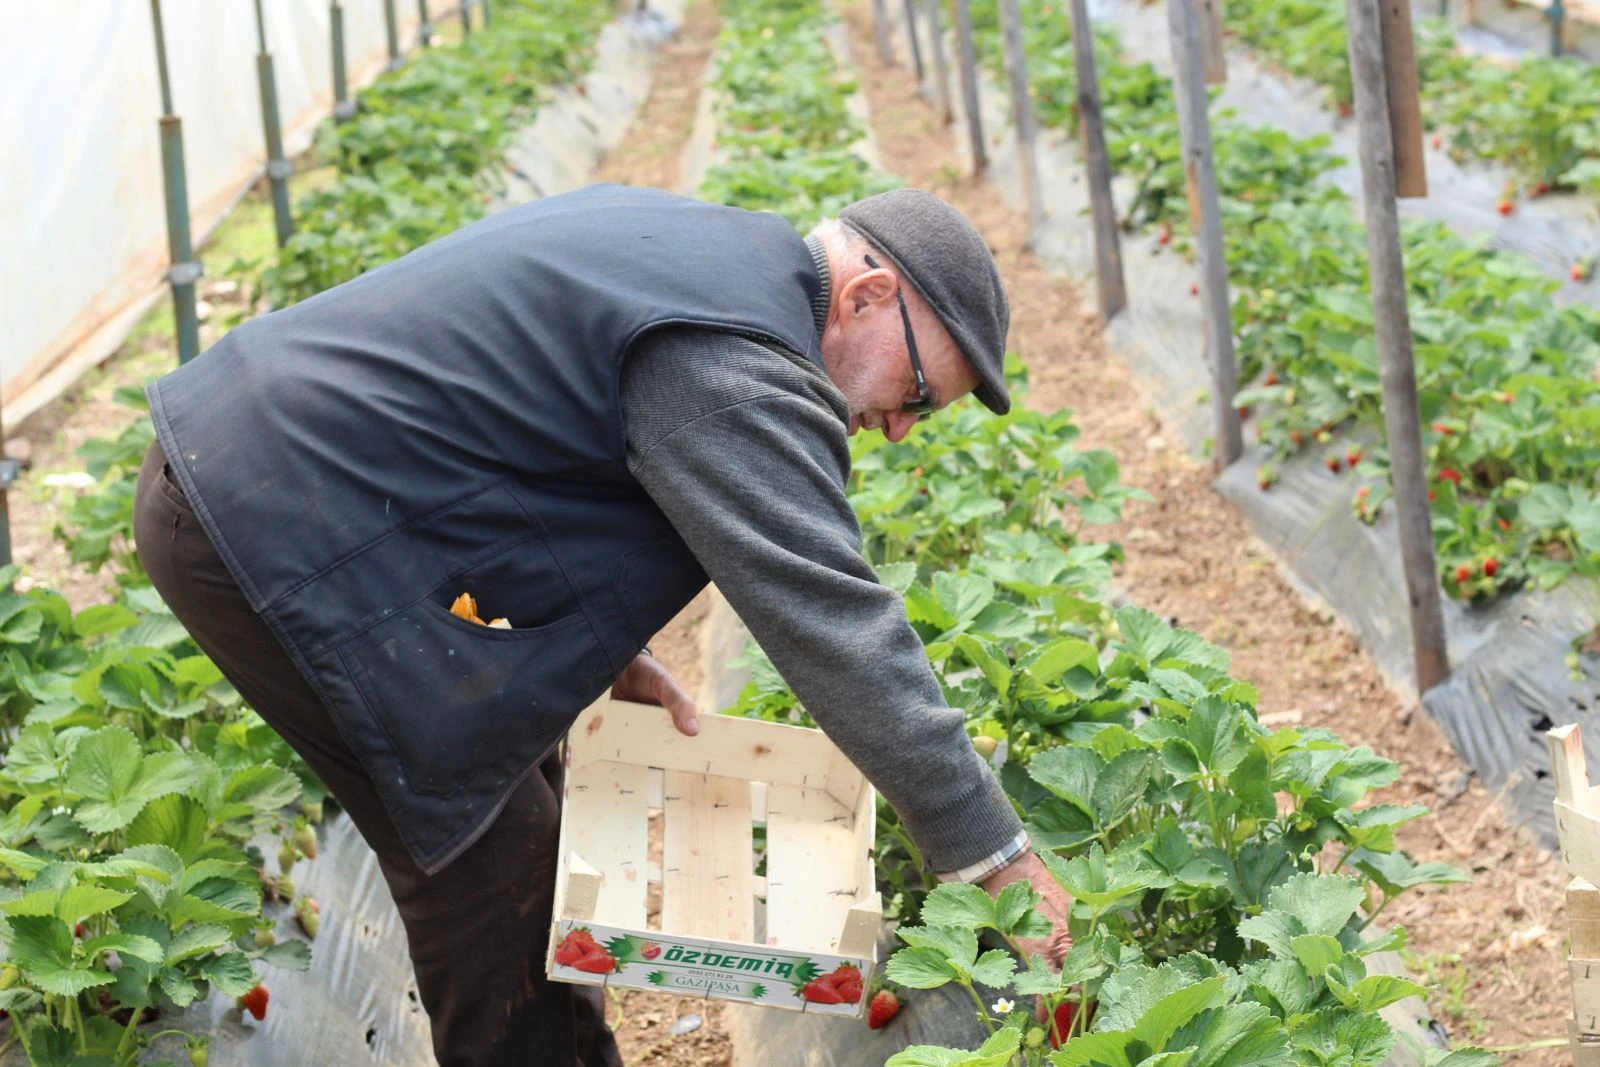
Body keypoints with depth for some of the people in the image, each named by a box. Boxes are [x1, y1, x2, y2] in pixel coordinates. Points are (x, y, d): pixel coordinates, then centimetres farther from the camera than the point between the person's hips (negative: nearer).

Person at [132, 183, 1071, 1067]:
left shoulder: (694, 242, 13)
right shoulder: (737, 365, -20)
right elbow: (832, 621, -24)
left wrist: (604, 649, 13)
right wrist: (997, 857, -19)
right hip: (276, 525, -11)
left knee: (517, 765, 17)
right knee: (492, 861, -7)